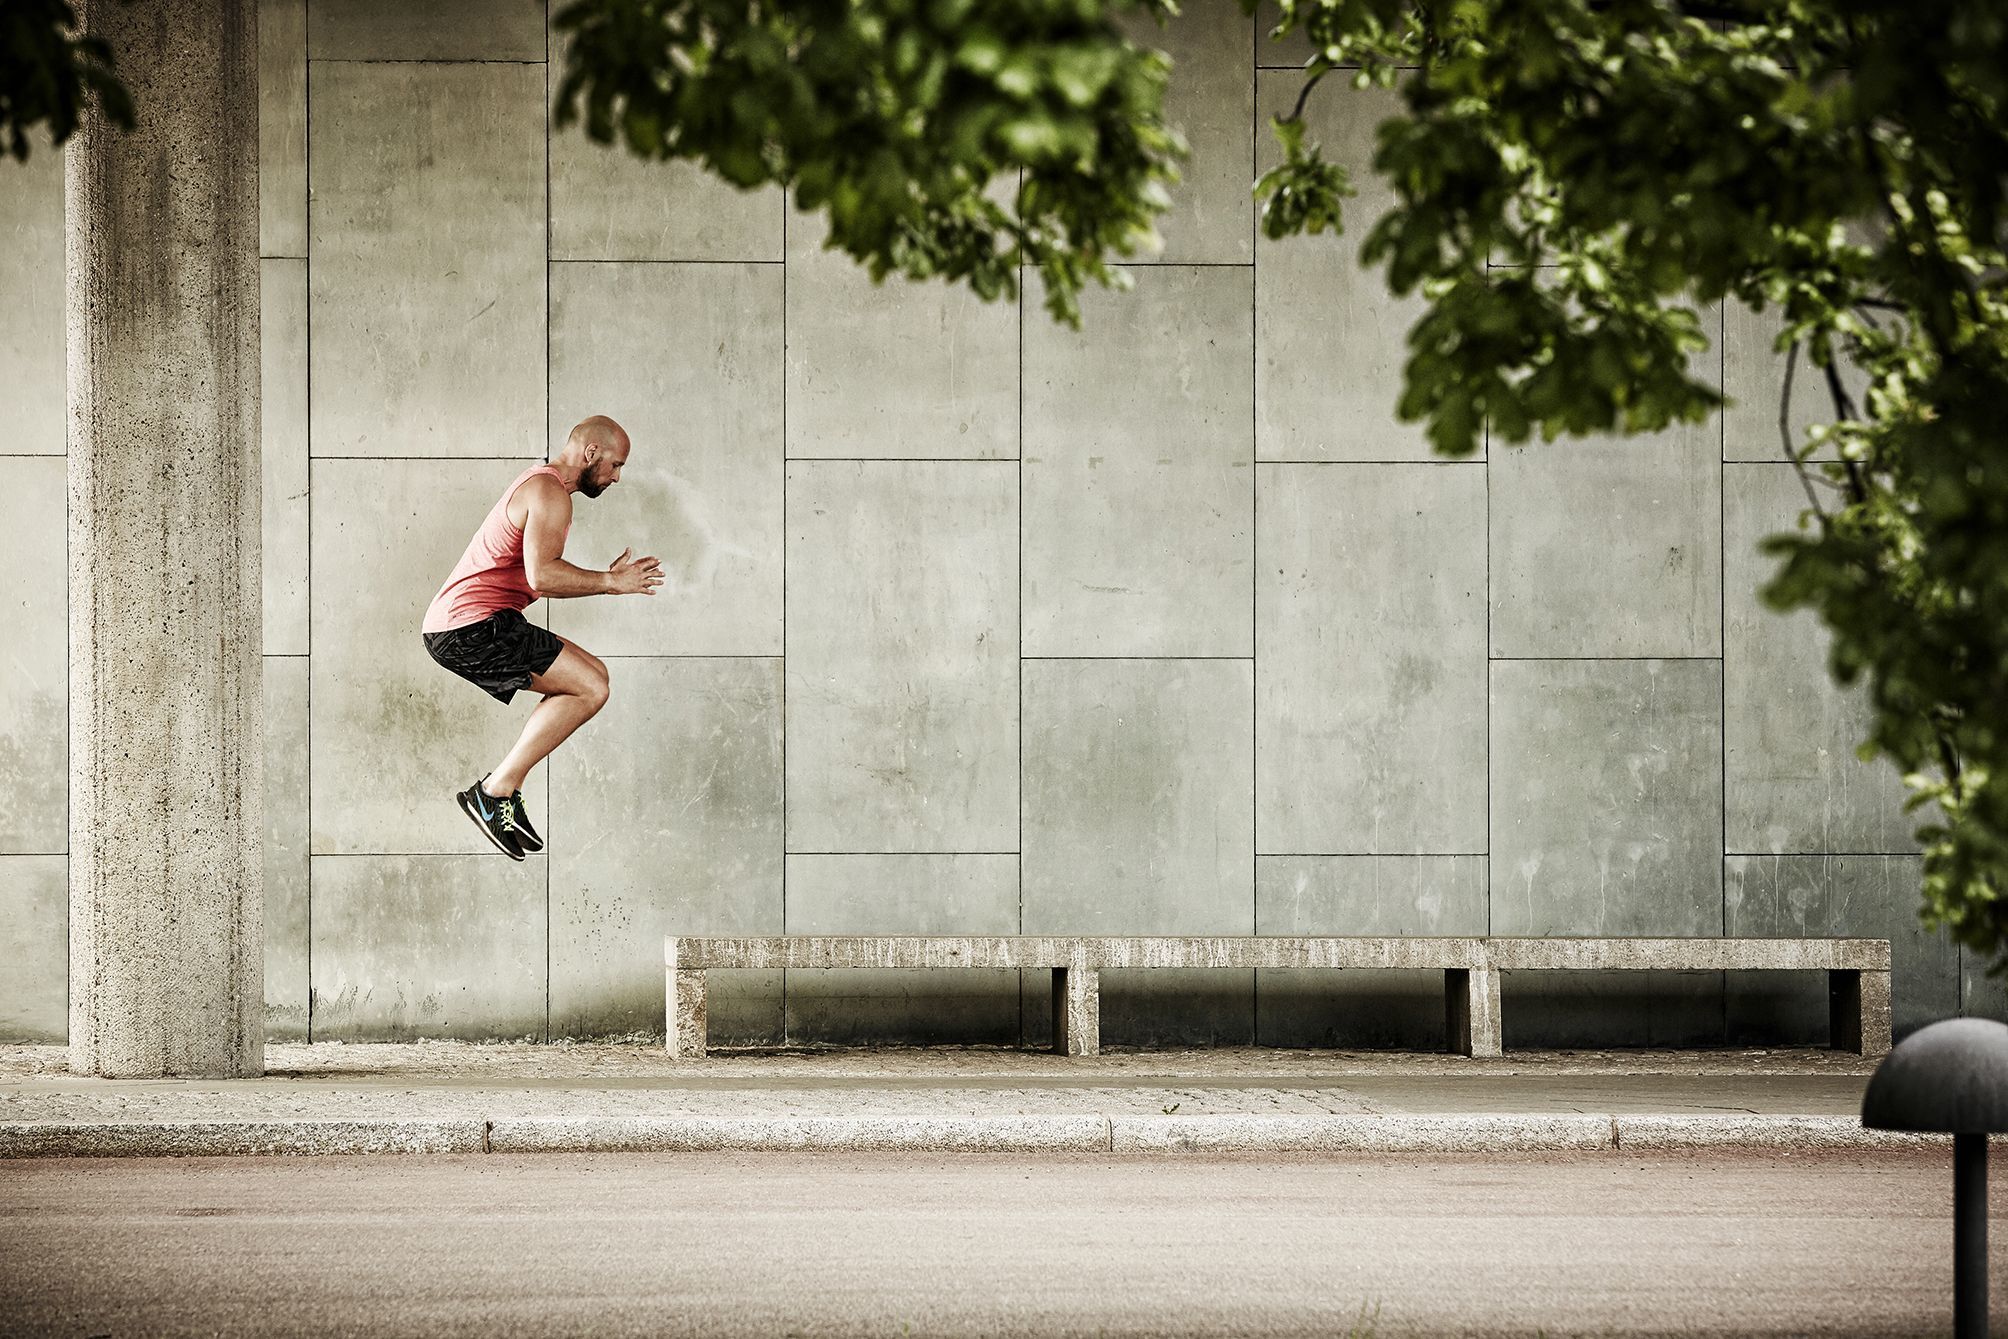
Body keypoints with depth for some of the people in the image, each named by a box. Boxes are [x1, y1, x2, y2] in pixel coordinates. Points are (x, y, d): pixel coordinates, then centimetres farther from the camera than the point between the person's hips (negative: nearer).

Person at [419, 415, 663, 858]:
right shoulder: (551, 494, -10)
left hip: (450, 629, 11)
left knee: (590, 675, 15)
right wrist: (611, 583, -12)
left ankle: (503, 790, 8)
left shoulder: (538, 484, 24)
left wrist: (607, 578, 17)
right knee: (590, 687, -14)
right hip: (475, 626, -11)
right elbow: (542, 576, -22)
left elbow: (539, 578, 26)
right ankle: (496, 790, -14)